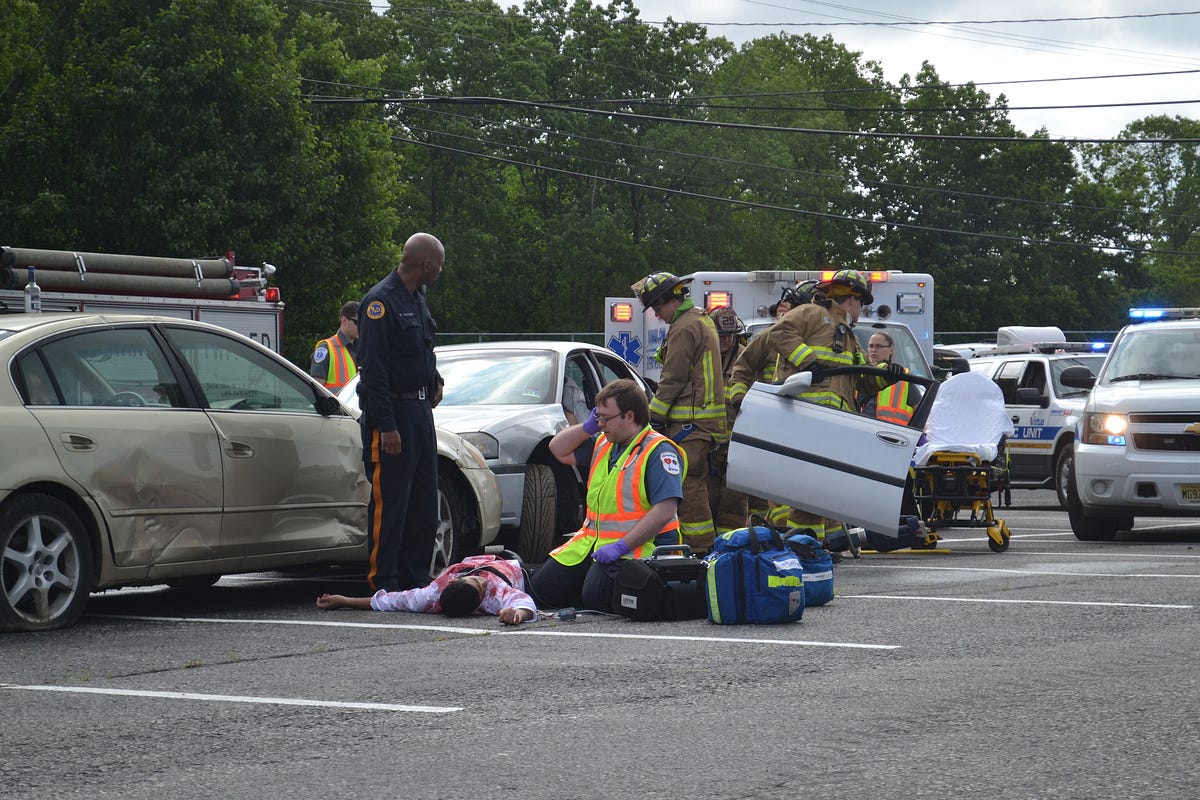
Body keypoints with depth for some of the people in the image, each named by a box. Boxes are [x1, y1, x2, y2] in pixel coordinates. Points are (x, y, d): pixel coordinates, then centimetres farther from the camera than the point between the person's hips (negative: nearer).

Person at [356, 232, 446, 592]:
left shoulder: (417, 298, 14)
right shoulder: (381, 301, -15)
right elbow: (373, 369, -19)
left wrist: (434, 380, 14)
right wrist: (386, 426, -22)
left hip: (420, 408, 9)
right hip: (392, 411, -9)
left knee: (423, 500, 11)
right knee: (390, 501, -7)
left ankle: (415, 576, 18)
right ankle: (383, 583, -3)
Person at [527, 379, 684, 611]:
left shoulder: (659, 452, -14)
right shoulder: (604, 444, 13)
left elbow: (665, 511, -23)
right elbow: (558, 450, 25)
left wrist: (621, 546, -27)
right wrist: (588, 427, 6)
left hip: (637, 546, -8)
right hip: (592, 540, 8)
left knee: (596, 596, -30)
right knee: (541, 587, 0)